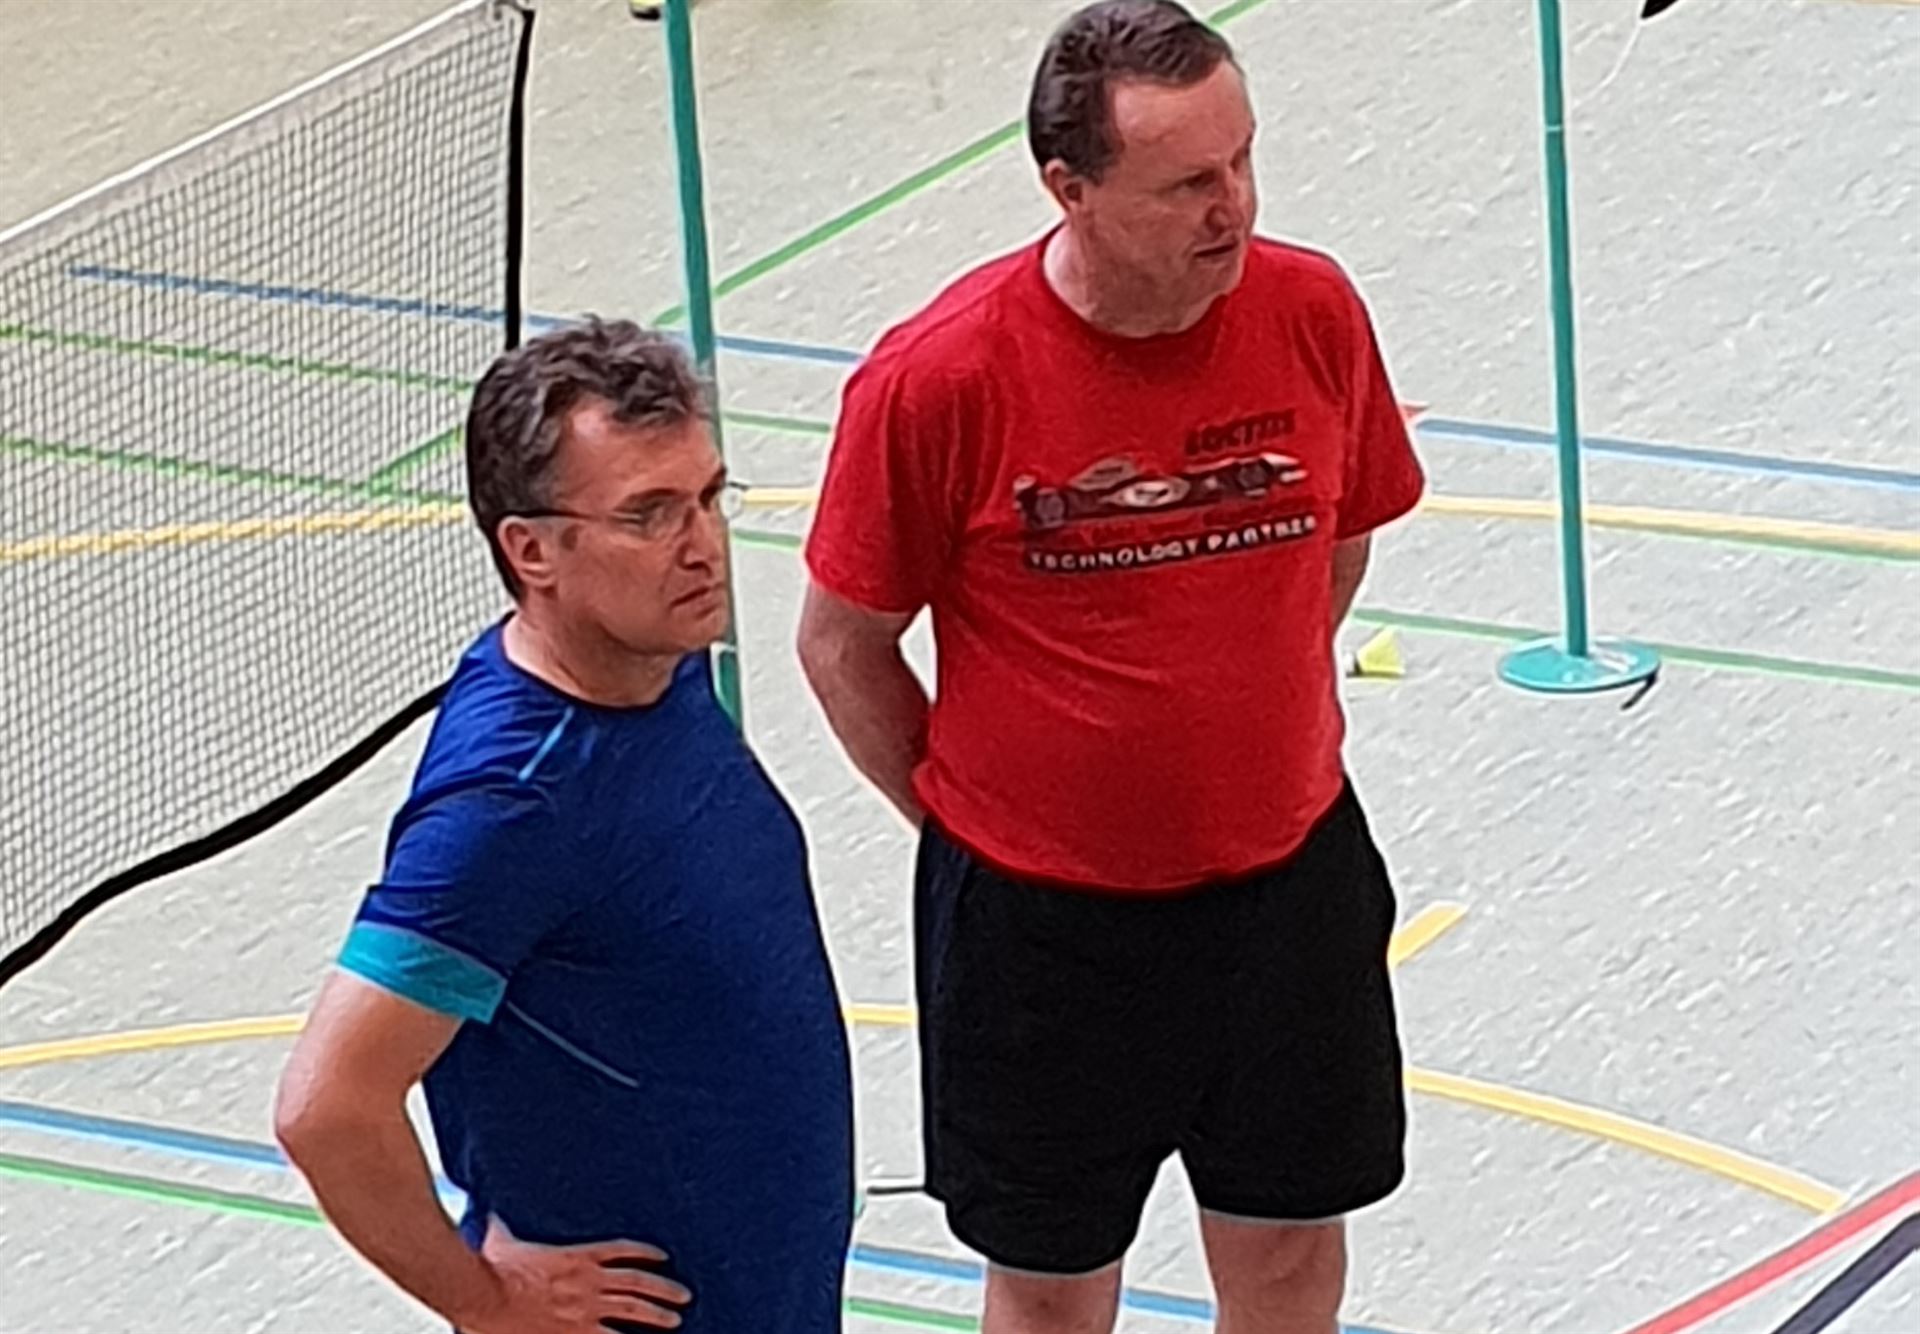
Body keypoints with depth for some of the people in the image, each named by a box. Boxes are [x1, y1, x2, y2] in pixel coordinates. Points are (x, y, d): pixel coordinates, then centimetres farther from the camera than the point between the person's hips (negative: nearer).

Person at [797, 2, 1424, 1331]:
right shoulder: (936, 378, -21)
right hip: (1040, 917, -3)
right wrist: (980, 821, 1)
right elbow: (844, 646, -7)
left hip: (1290, 880, 3)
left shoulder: (1315, 313, -11)